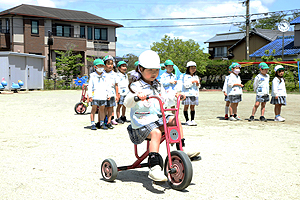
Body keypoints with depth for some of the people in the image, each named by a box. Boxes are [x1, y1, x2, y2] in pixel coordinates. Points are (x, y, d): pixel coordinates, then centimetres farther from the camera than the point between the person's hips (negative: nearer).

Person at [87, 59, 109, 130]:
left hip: (103, 96, 3)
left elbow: (107, 86, 18)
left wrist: (108, 95, 13)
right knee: (94, 109, 0)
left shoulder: (104, 76, 13)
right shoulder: (92, 75, 3)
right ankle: (93, 124, 4)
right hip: (95, 96, -3)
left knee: (102, 109, 7)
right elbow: (90, 86, 1)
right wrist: (90, 95, -6)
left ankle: (102, 124, 15)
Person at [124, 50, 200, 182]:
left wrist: (175, 97, 3)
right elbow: (127, 103, -20)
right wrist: (136, 96, -41)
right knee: (156, 133, -33)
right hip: (142, 120, -8)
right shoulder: (136, 86, -7)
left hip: (158, 117, 8)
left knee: (175, 121, -6)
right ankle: (154, 168, -41)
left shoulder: (157, 86, 18)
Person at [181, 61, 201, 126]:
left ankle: (192, 120, 7)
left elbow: (198, 86, 19)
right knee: (186, 106, -3)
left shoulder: (196, 77, 16)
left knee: (192, 107, 5)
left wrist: (198, 84, -2)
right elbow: (186, 85, -10)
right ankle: (187, 120, -1)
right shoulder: (186, 76, -1)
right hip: (187, 93, -5)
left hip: (194, 93, 5)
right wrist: (192, 82, -16)